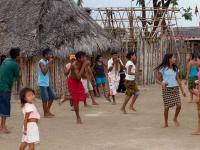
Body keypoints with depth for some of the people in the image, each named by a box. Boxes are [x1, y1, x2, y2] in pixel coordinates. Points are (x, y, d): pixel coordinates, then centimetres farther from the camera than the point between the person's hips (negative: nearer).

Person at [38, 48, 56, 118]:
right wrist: (49, 64, -19)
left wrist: (51, 64, 0)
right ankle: (45, 113, 6)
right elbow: (44, 72, -22)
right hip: (42, 83, -9)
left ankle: (48, 111, 21)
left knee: (52, 96, 11)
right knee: (45, 98, -4)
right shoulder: (41, 62, -14)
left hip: (47, 83, 9)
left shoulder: (47, 61, 11)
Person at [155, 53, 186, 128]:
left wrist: (182, 90, 11)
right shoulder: (162, 69, -6)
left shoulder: (175, 68, 9)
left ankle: (175, 118, 18)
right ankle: (166, 123, 15)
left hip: (175, 88, 4)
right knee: (167, 107, -3)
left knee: (179, 105, -8)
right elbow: (157, 80, -4)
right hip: (167, 89, -4)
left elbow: (178, 80, 13)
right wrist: (162, 83, -26)